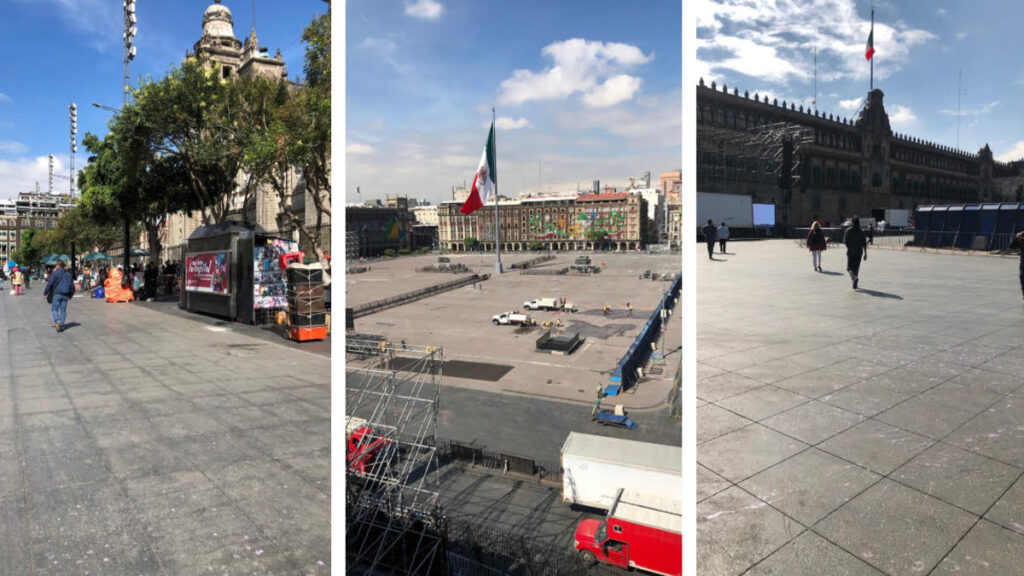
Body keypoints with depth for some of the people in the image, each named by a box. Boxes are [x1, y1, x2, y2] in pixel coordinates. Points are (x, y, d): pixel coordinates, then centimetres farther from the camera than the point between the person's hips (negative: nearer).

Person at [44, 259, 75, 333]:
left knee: (54, 309, 2)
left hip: (57, 293, -4)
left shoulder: (55, 273, -5)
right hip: (65, 295, 4)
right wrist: (71, 294, 24)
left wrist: (45, 292, 3)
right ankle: (61, 325, 5)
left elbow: (50, 283, -8)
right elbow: (72, 285, 14)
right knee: (63, 311, 6)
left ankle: (57, 321, -21)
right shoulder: (68, 274, 11)